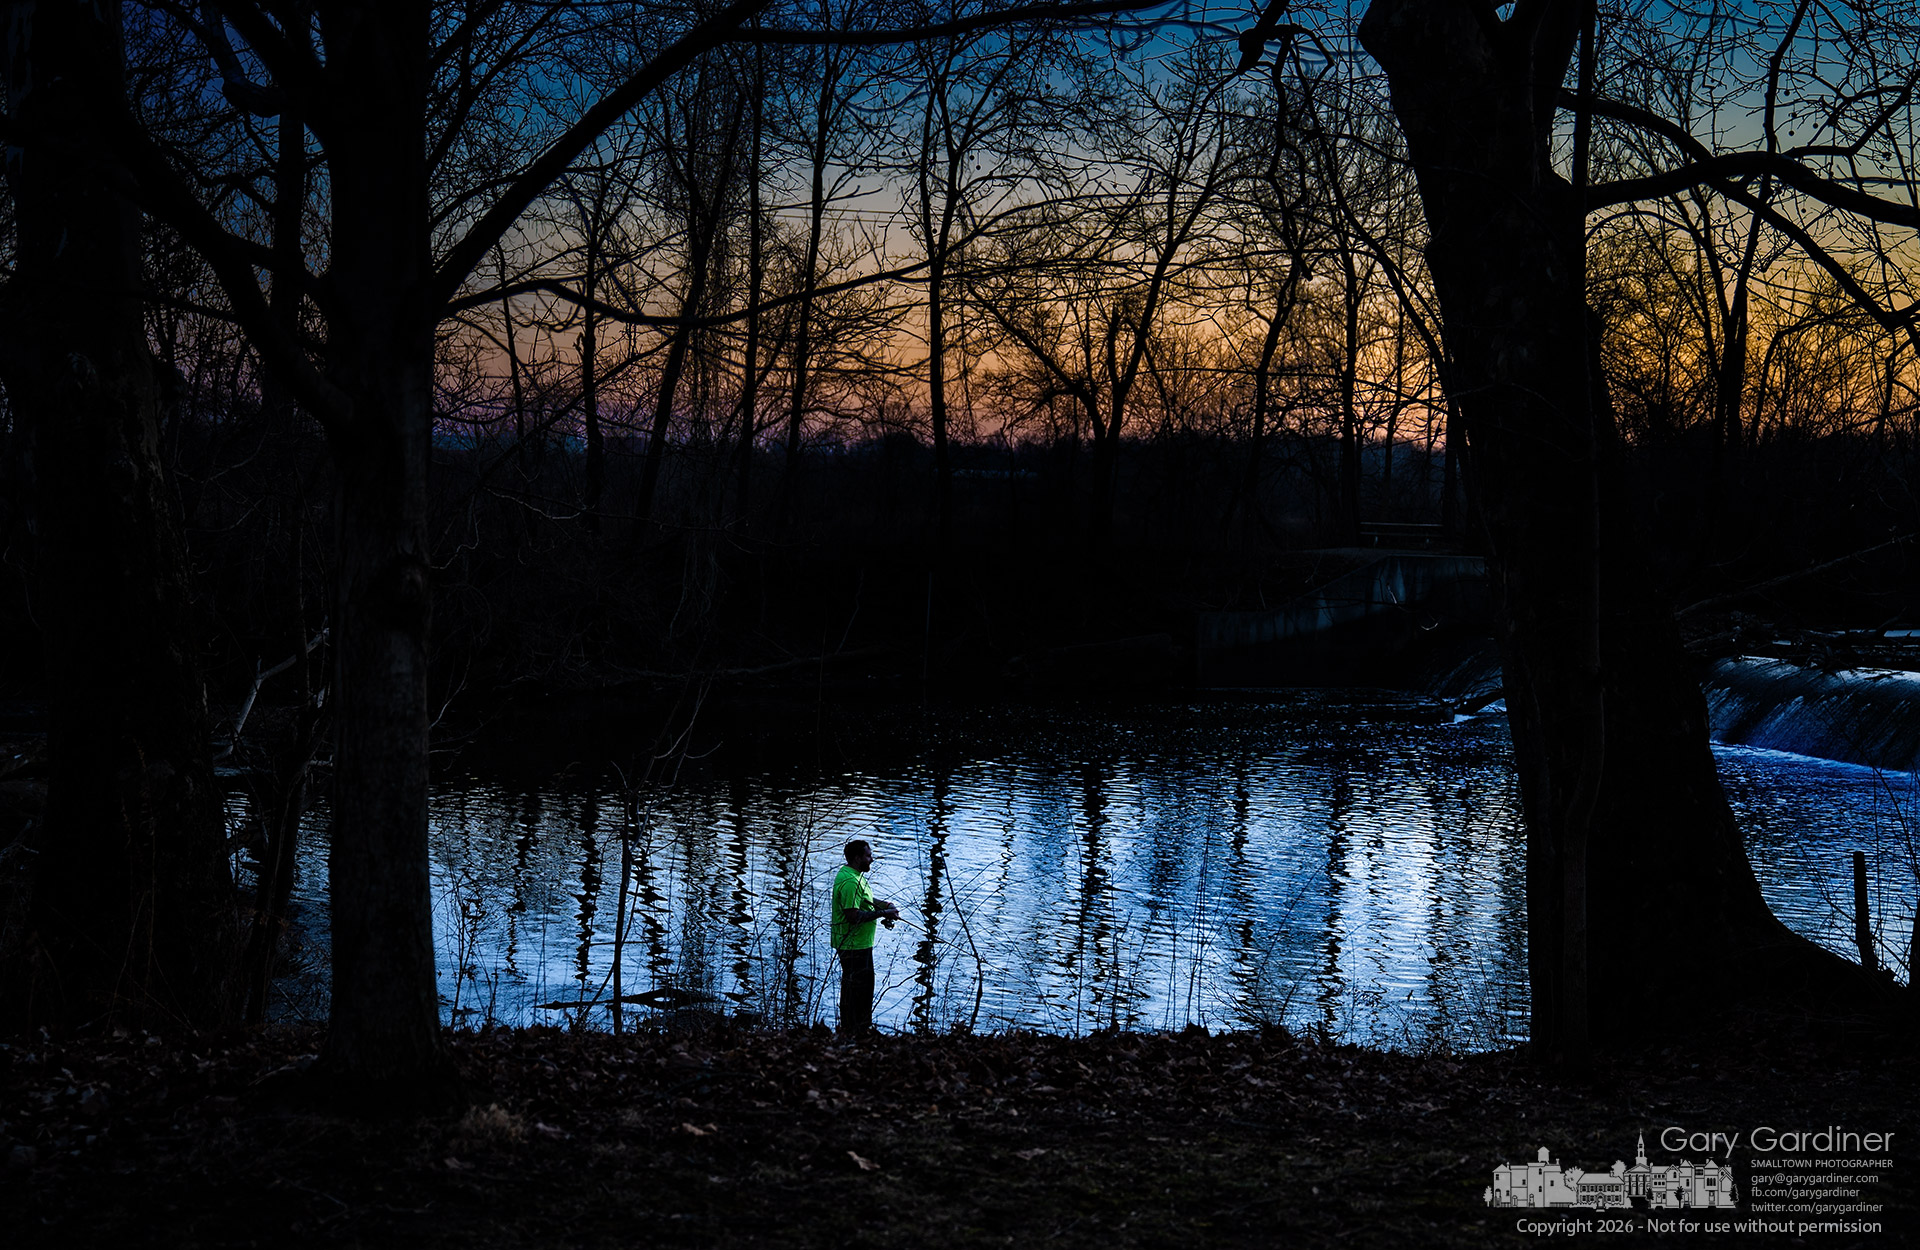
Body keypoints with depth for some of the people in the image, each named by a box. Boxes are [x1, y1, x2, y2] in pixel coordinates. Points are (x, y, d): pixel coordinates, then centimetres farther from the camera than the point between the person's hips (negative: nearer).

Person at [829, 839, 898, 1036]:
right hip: (853, 946, -11)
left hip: (860, 943, 11)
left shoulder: (851, 874, 11)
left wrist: (885, 904, 12)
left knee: (865, 984, 20)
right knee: (853, 987, -1)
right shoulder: (850, 882, -24)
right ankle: (851, 1032, 9)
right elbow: (853, 915, -29)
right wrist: (882, 913, -21)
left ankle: (863, 1026, 31)